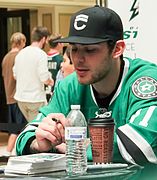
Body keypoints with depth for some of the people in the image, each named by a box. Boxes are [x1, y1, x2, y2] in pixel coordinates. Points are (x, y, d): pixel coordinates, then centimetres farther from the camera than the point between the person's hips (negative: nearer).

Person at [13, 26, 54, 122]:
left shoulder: (20, 53, 7)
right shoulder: (41, 54, -14)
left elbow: (15, 75, 13)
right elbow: (45, 78, -17)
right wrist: (51, 82, 3)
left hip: (20, 97, 7)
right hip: (36, 99, -7)